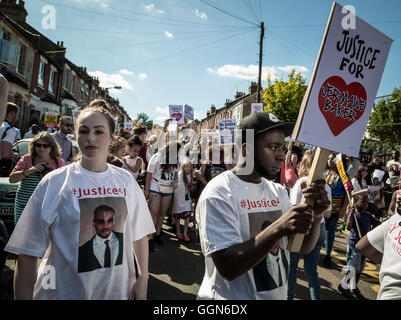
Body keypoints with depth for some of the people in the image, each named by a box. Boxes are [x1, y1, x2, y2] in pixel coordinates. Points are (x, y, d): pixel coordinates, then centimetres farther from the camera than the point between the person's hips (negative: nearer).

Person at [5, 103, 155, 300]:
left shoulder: (126, 180, -2)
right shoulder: (54, 182, -11)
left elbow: (139, 234, 5)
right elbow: (27, 254, -8)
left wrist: (143, 278, 2)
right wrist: (23, 298, -8)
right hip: (66, 292, -2)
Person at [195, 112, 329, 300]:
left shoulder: (278, 191, 1)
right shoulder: (219, 193, -21)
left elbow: (304, 247, 0)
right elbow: (227, 268, -26)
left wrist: (316, 215, -18)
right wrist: (278, 229, -34)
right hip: (234, 295, -6)